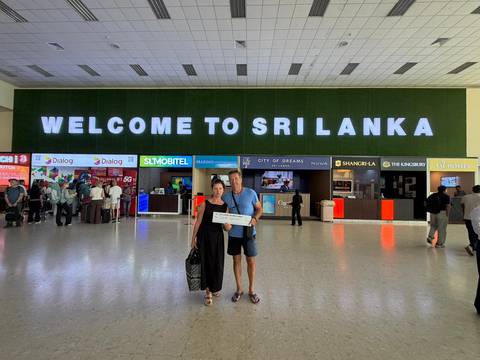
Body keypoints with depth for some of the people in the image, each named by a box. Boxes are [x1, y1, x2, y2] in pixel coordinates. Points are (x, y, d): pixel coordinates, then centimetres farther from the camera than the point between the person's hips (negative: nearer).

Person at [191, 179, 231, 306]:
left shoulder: (225, 206, 0)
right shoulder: (205, 203, -7)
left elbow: (227, 228, 3)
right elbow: (198, 221, -5)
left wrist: (228, 225, -19)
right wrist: (193, 238, -5)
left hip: (218, 237, 3)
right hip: (204, 236, -2)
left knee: (217, 263, 10)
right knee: (206, 262, 4)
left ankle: (215, 288, 38)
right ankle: (208, 292, 22)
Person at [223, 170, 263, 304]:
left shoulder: (251, 193, -7)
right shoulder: (226, 197, -2)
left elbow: (259, 209, 1)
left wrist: (255, 218, -18)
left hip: (249, 232, -2)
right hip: (234, 233, 2)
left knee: (251, 261, 6)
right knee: (237, 260, 11)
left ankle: (251, 290, 24)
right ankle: (239, 289, 28)